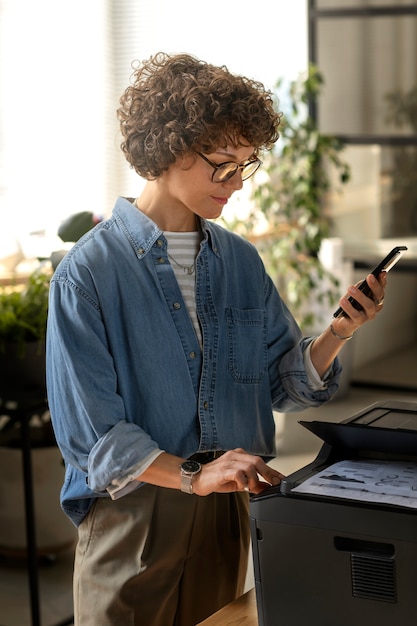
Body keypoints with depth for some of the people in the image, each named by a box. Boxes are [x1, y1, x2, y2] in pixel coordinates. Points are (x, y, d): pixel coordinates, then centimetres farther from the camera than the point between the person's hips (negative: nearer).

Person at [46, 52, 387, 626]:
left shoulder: (241, 261, 7)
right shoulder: (88, 271, -11)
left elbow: (284, 383, 8)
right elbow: (88, 432, -15)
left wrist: (337, 334, -10)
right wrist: (193, 476, -26)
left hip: (228, 514, 5)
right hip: (131, 518, -4)